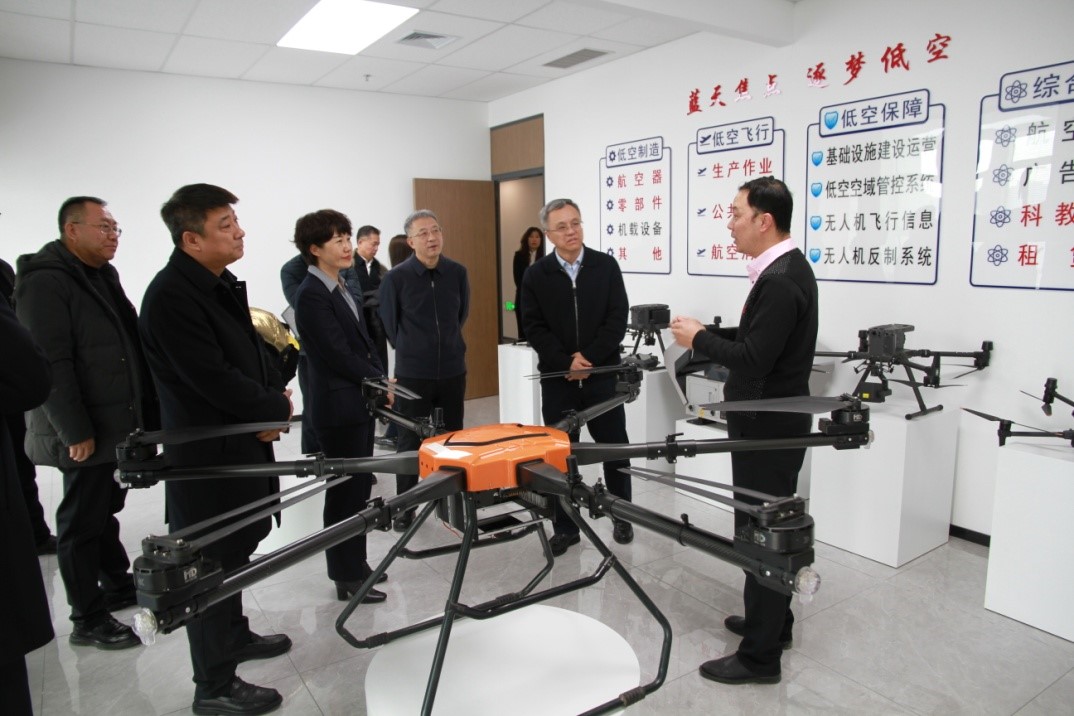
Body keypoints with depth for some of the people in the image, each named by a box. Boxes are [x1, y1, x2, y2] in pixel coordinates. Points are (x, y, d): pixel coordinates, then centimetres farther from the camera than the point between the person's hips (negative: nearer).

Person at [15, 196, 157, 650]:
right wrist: (75, 432, -21)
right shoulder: (45, 282, -14)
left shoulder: (103, 276, 14)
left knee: (105, 510, 20)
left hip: (120, 426, 8)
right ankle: (87, 620, 15)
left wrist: (147, 414, 14)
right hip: (85, 435, -8)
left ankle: (117, 585, 35)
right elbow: (50, 363, -20)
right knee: (82, 522, 3)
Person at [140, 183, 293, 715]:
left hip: (242, 443, 9)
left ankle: (233, 635, 44)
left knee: (234, 552, 23)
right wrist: (276, 408, -12)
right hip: (204, 455, -9)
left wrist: (271, 397, -1)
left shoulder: (222, 283, 9)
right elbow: (212, 379, -25)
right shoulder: (171, 296, -21)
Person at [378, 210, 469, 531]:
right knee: (411, 442, 6)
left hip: (453, 371, 3)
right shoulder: (395, 278, -10)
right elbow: (389, 324, 3)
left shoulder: (457, 272, -1)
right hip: (412, 374, -3)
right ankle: (405, 507, 19)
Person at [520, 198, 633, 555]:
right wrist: (567, 364, -14)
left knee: (614, 447, 11)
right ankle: (565, 527, 20)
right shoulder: (535, 275, 1)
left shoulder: (606, 266, 1)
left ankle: (623, 516, 30)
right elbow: (534, 328, -4)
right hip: (557, 379, 0)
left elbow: (618, 318, -4)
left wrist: (589, 357, -13)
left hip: (603, 375, 0)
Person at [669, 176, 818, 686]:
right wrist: (709, 333, 5)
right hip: (774, 423, 10)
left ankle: (760, 654, 14)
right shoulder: (786, 268, 10)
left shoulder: (780, 280, -23)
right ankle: (772, 621, 39)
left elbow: (753, 359, -26)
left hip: (768, 428, -10)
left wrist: (699, 339, -14)